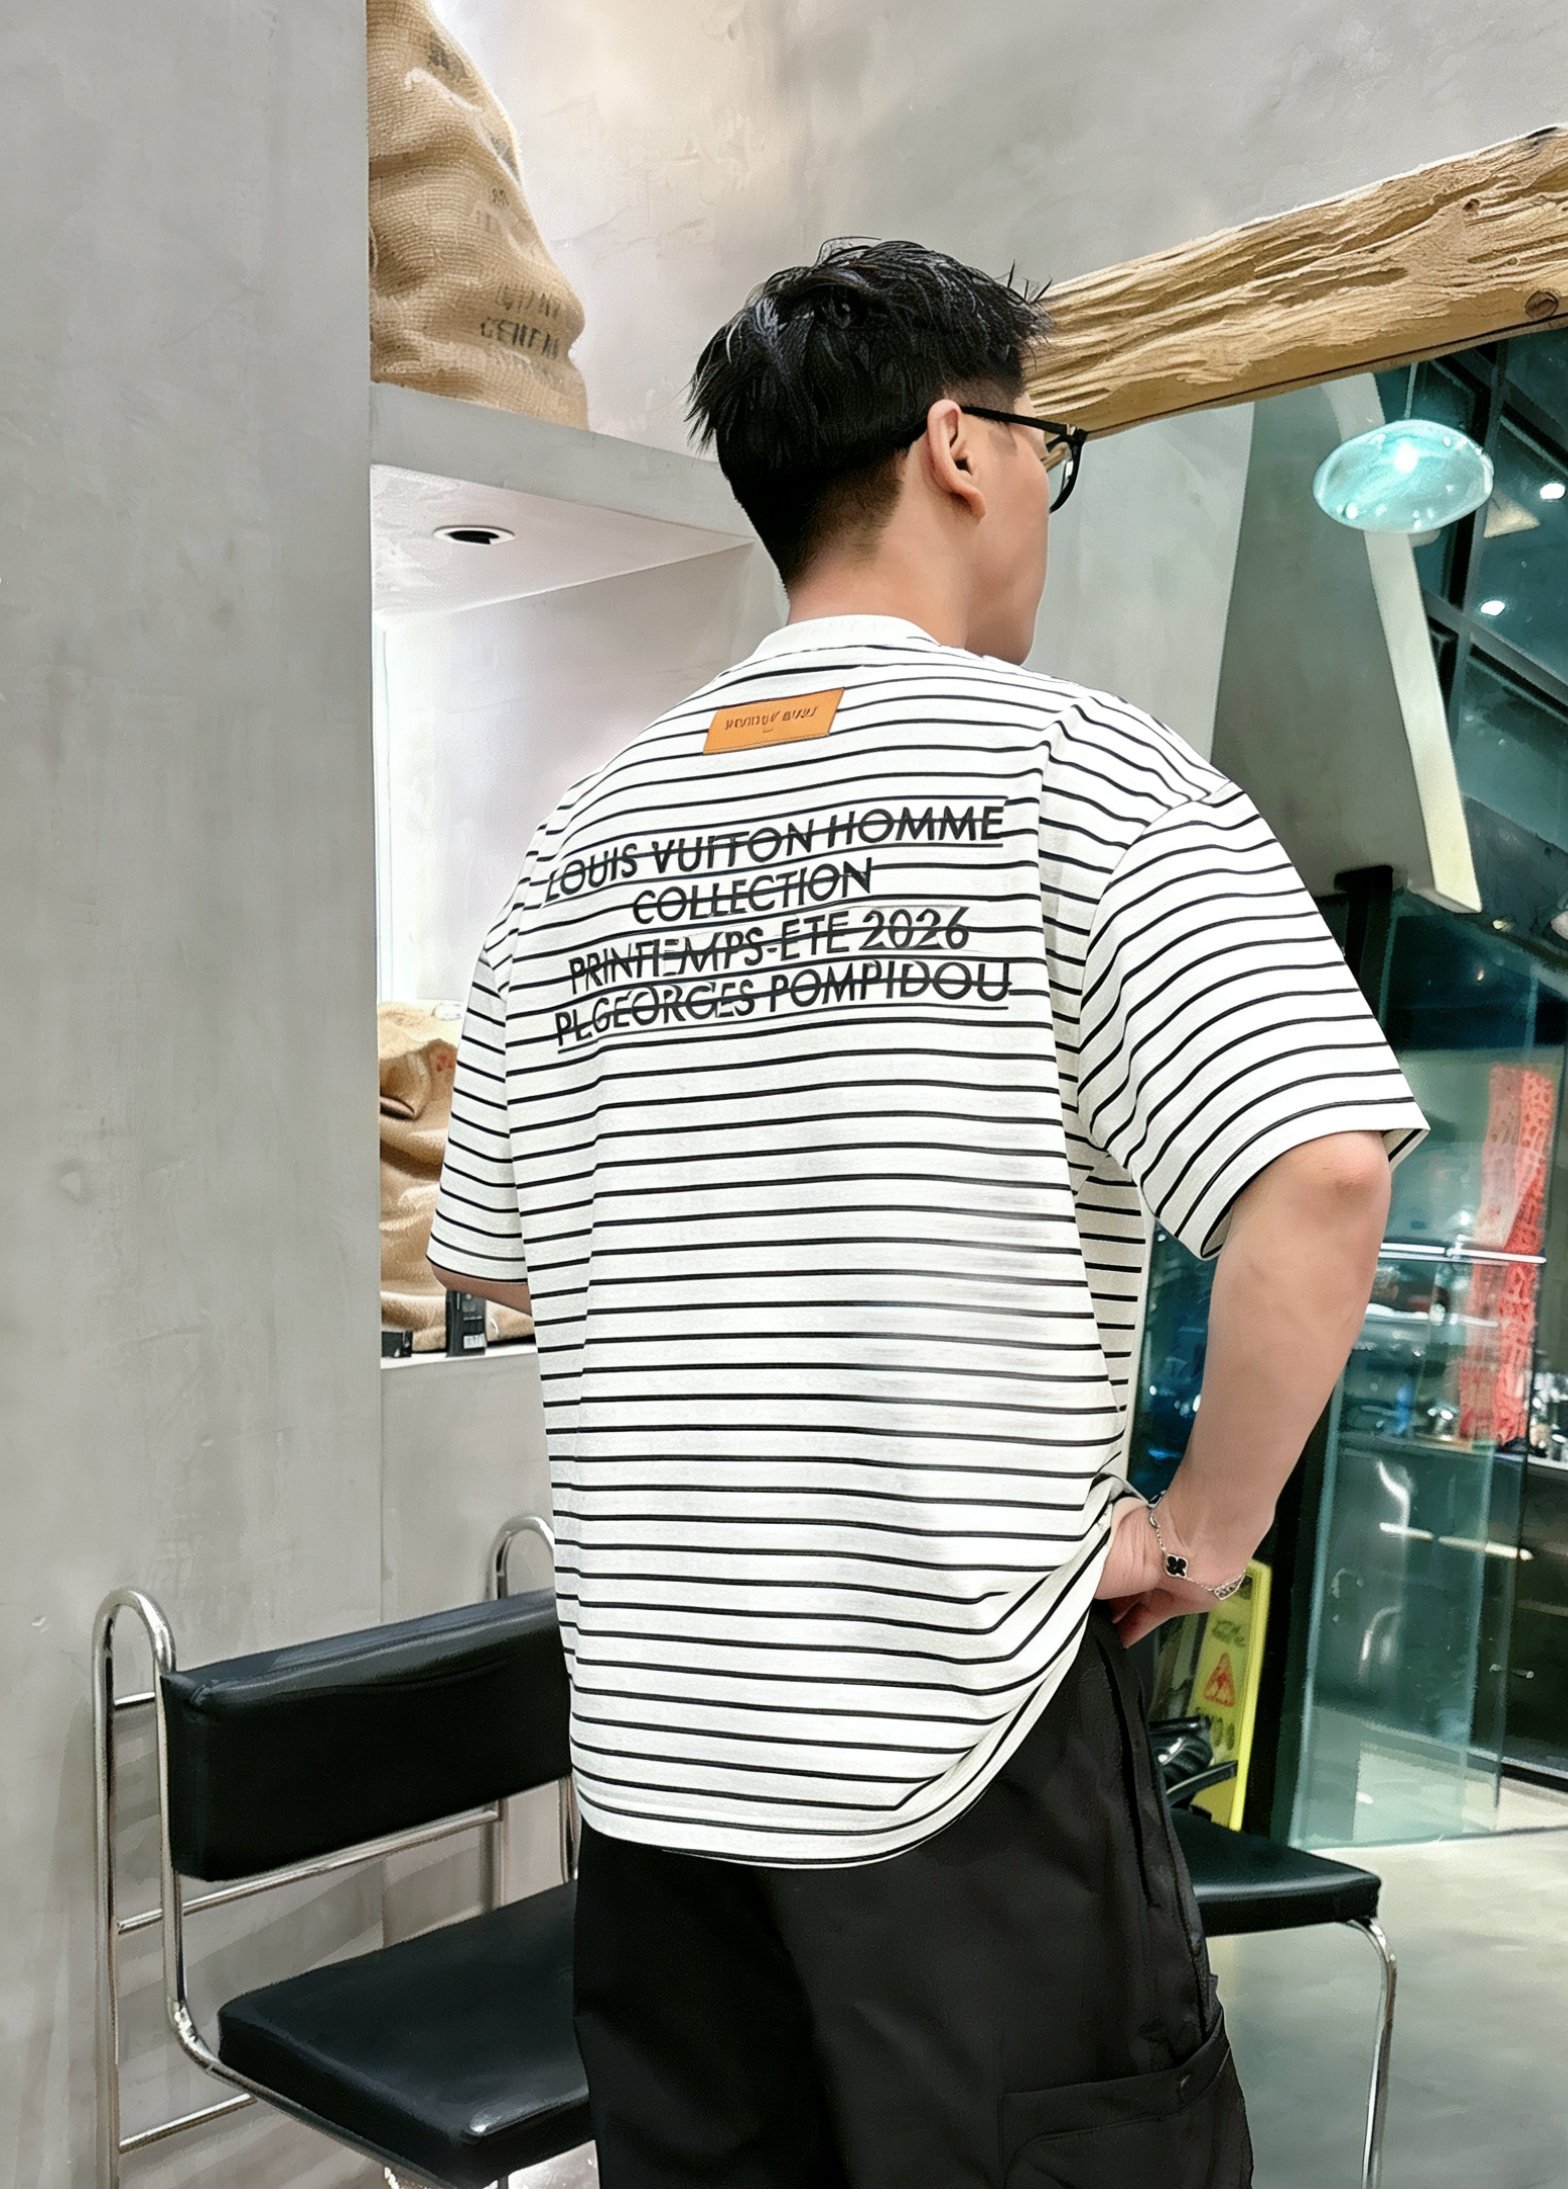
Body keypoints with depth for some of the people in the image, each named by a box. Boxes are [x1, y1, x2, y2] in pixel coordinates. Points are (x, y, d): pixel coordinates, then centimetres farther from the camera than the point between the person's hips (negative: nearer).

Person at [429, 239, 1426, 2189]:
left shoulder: (584, 837, 5)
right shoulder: (1077, 767, -9)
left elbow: (483, 1253, 11)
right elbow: (1320, 1171, -21)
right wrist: (1208, 1522, -8)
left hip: (649, 1730, 6)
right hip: (964, 1732, -5)